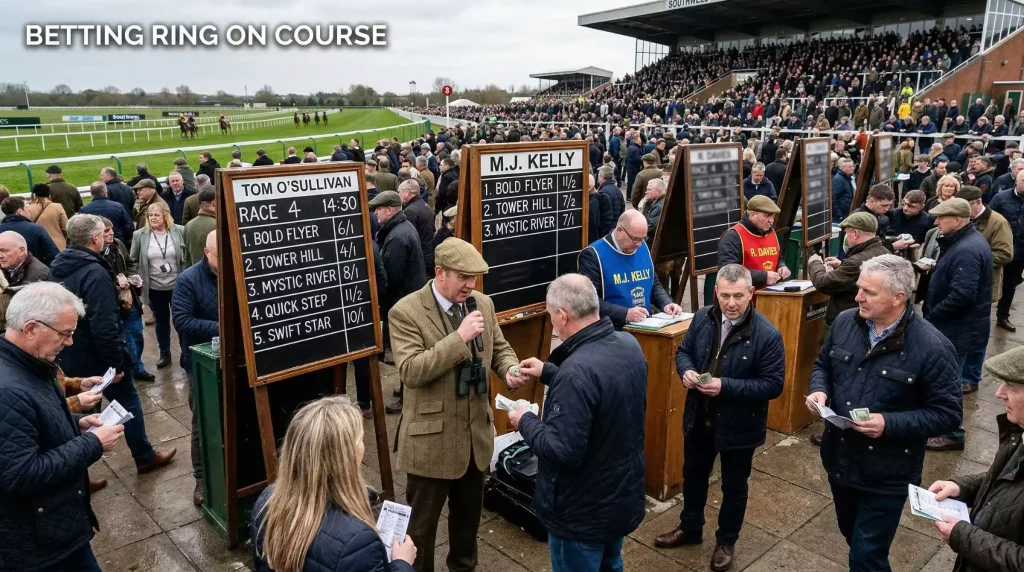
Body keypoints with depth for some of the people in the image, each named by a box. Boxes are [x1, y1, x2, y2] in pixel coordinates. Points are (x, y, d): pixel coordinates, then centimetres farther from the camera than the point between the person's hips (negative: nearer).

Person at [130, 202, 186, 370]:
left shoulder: (178, 232, -6)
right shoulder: (140, 235, -4)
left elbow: (187, 256, 0)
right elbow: (134, 261, 5)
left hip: (177, 286, -1)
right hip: (154, 288, 1)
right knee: (161, 321, 15)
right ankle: (164, 354, 29)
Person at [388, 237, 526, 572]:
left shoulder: (482, 303, 1)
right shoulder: (406, 312, -17)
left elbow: (500, 348, 11)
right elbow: (410, 372, -26)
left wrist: (510, 370, -12)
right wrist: (459, 337, -31)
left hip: (476, 432, 6)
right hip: (432, 438, -6)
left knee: (468, 514, 25)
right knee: (421, 523, 13)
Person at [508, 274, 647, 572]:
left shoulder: (577, 370, -33)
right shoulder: (629, 344, -6)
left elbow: (562, 450, -31)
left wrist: (525, 421, -15)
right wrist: (550, 372, 13)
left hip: (583, 512, -7)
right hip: (624, 495, 8)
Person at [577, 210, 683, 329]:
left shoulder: (643, 248, 12)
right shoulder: (593, 255, -10)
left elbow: (654, 285, 23)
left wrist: (666, 304, 4)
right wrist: (625, 314, -26)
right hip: (613, 328, -6)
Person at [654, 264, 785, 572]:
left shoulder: (767, 335, -22)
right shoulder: (703, 318, -7)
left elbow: (774, 384, -20)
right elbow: (683, 351, 6)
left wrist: (726, 386, -29)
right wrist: (686, 371, -17)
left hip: (738, 426, -4)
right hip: (699, 418, 5)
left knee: (734, 486, 17)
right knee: (693, 475, 24)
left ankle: (726, 542, 40)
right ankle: (690, 528, 48)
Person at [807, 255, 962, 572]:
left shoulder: (931, 347, -21)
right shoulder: (845, 322, -6)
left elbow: (948, 412, -15)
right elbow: (822, 365, 11)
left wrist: (889, 424, -26)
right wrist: (819, 390, -11)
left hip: (886, 475, -5)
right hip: (839, 459, 5)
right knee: (853, 537, 26)